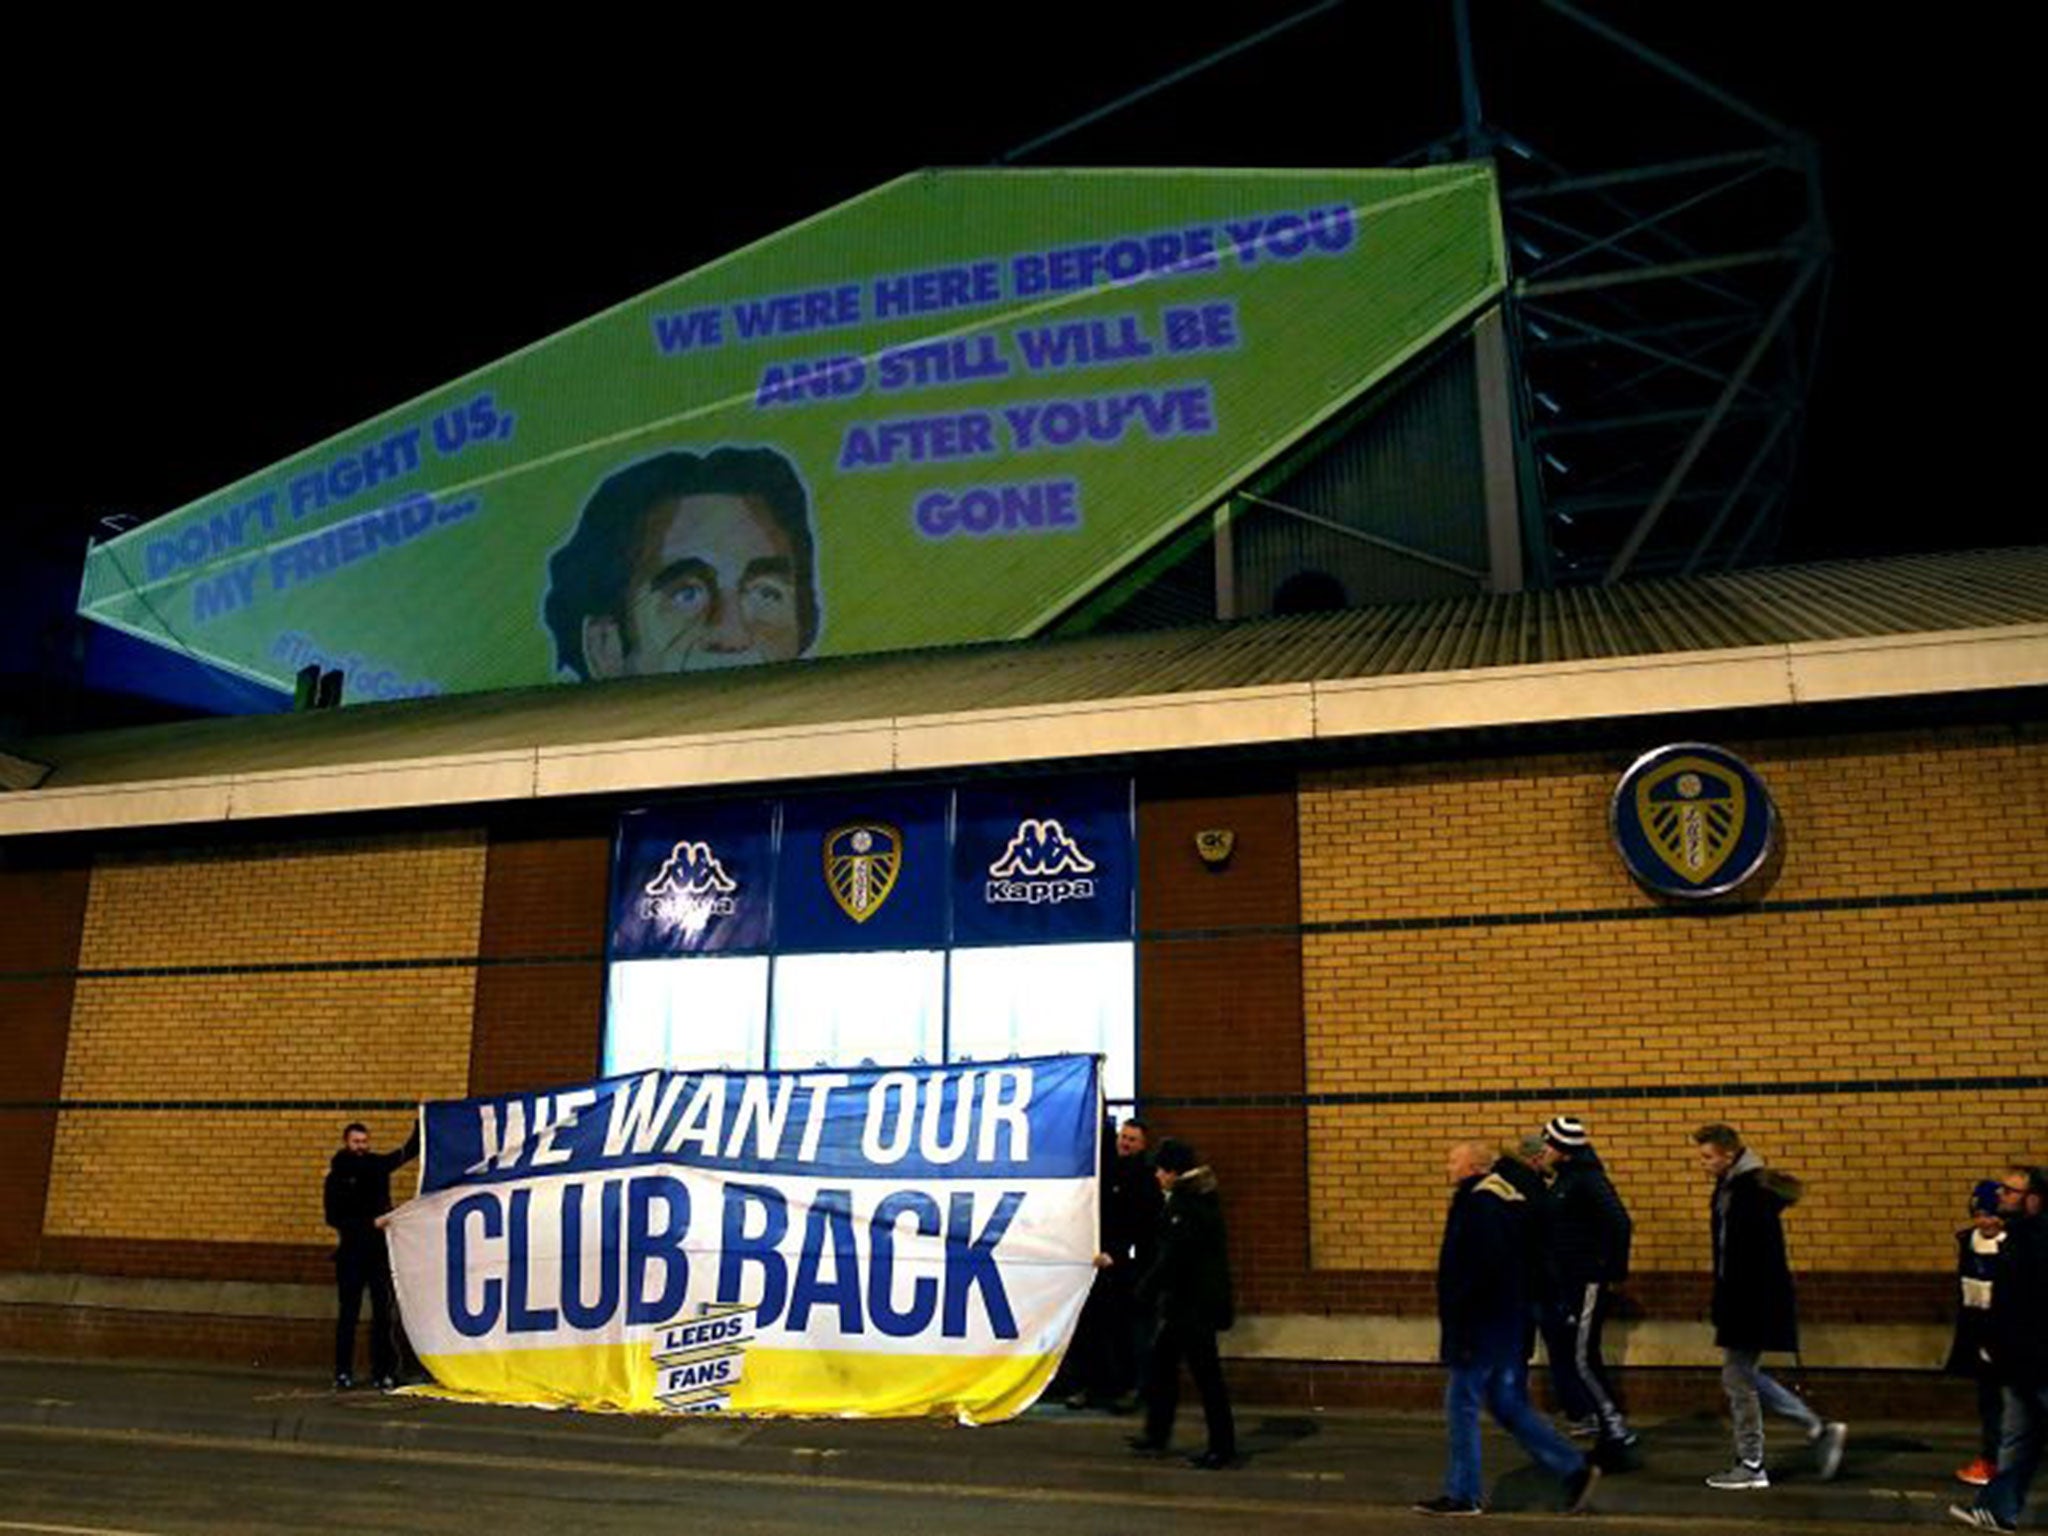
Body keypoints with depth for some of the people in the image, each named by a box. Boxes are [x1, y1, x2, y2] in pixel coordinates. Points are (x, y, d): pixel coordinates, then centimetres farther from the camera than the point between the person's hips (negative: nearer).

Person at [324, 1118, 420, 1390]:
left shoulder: (378, 1164, 7)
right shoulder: (336, 1178, 0)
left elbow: (410, 1150, 11)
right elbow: (334, 1218, -8)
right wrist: (370, 1223, -16)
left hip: (381, 1249, 2)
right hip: (351, 1252, -2)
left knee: (385, 1313, 0)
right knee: (348, 1314, 4)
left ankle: (384, 1372, 4)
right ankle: (343, 1372, 12)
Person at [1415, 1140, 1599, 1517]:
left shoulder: (1480, 1205, -18)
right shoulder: (1508, 1201, 12)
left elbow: (1480, 1270, -26)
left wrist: (1456, 1322, -19)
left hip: (1483, 1327, -10)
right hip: (1507, 1325, 10)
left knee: (1462, 1405, 1)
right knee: (1508, 1405, 15)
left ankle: (1462, 1494, 10)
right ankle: (1575, 1469, 14)